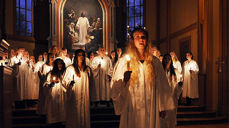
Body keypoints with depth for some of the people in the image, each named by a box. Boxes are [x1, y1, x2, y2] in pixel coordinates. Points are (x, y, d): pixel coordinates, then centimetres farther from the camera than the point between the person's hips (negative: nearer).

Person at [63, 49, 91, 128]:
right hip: (74, 95, -3)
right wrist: (71, 82, -21)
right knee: (74, 113, -3)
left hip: (84, 96, 4)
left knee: (84, 112, 4)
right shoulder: (70, 68, -3)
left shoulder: (87, 69, 10)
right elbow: (65, 81, -3)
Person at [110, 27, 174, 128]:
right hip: (131, 109, -2)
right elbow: (115, 87, -7)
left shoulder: (155, 62, 4)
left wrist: (162, 108, 7)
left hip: (151, 110, 2)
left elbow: (162, 86, 7)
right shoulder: (124, 61, -3)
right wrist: (124, 80, -27)